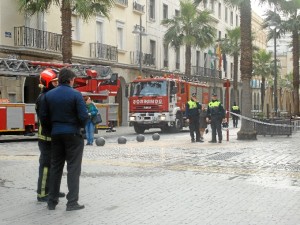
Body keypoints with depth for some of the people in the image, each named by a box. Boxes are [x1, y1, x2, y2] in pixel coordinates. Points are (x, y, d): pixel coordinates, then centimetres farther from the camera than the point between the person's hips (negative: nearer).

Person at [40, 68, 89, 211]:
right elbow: (83, 116, -14)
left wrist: (50, 130, 16)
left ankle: (52, 201, 16)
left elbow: (43, 116, 4)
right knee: (73, 168, 0)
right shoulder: (75, 94, -11)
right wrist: (81, 126, 6)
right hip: (73, 134, -5)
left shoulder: (49, 95, 4)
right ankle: (72, 202, -2)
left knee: (55, 167, 13)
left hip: (56, 134, 5)